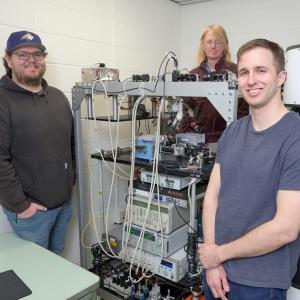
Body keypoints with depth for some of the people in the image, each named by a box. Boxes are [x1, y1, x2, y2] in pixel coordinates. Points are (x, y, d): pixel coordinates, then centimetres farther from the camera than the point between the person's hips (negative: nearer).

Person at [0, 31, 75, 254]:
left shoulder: (58, 97, 7)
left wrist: (71, 181, 10)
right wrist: (20, 204, -16)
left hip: (65, 202, 6)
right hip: (32, 208, -5)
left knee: (57, 258, 23)